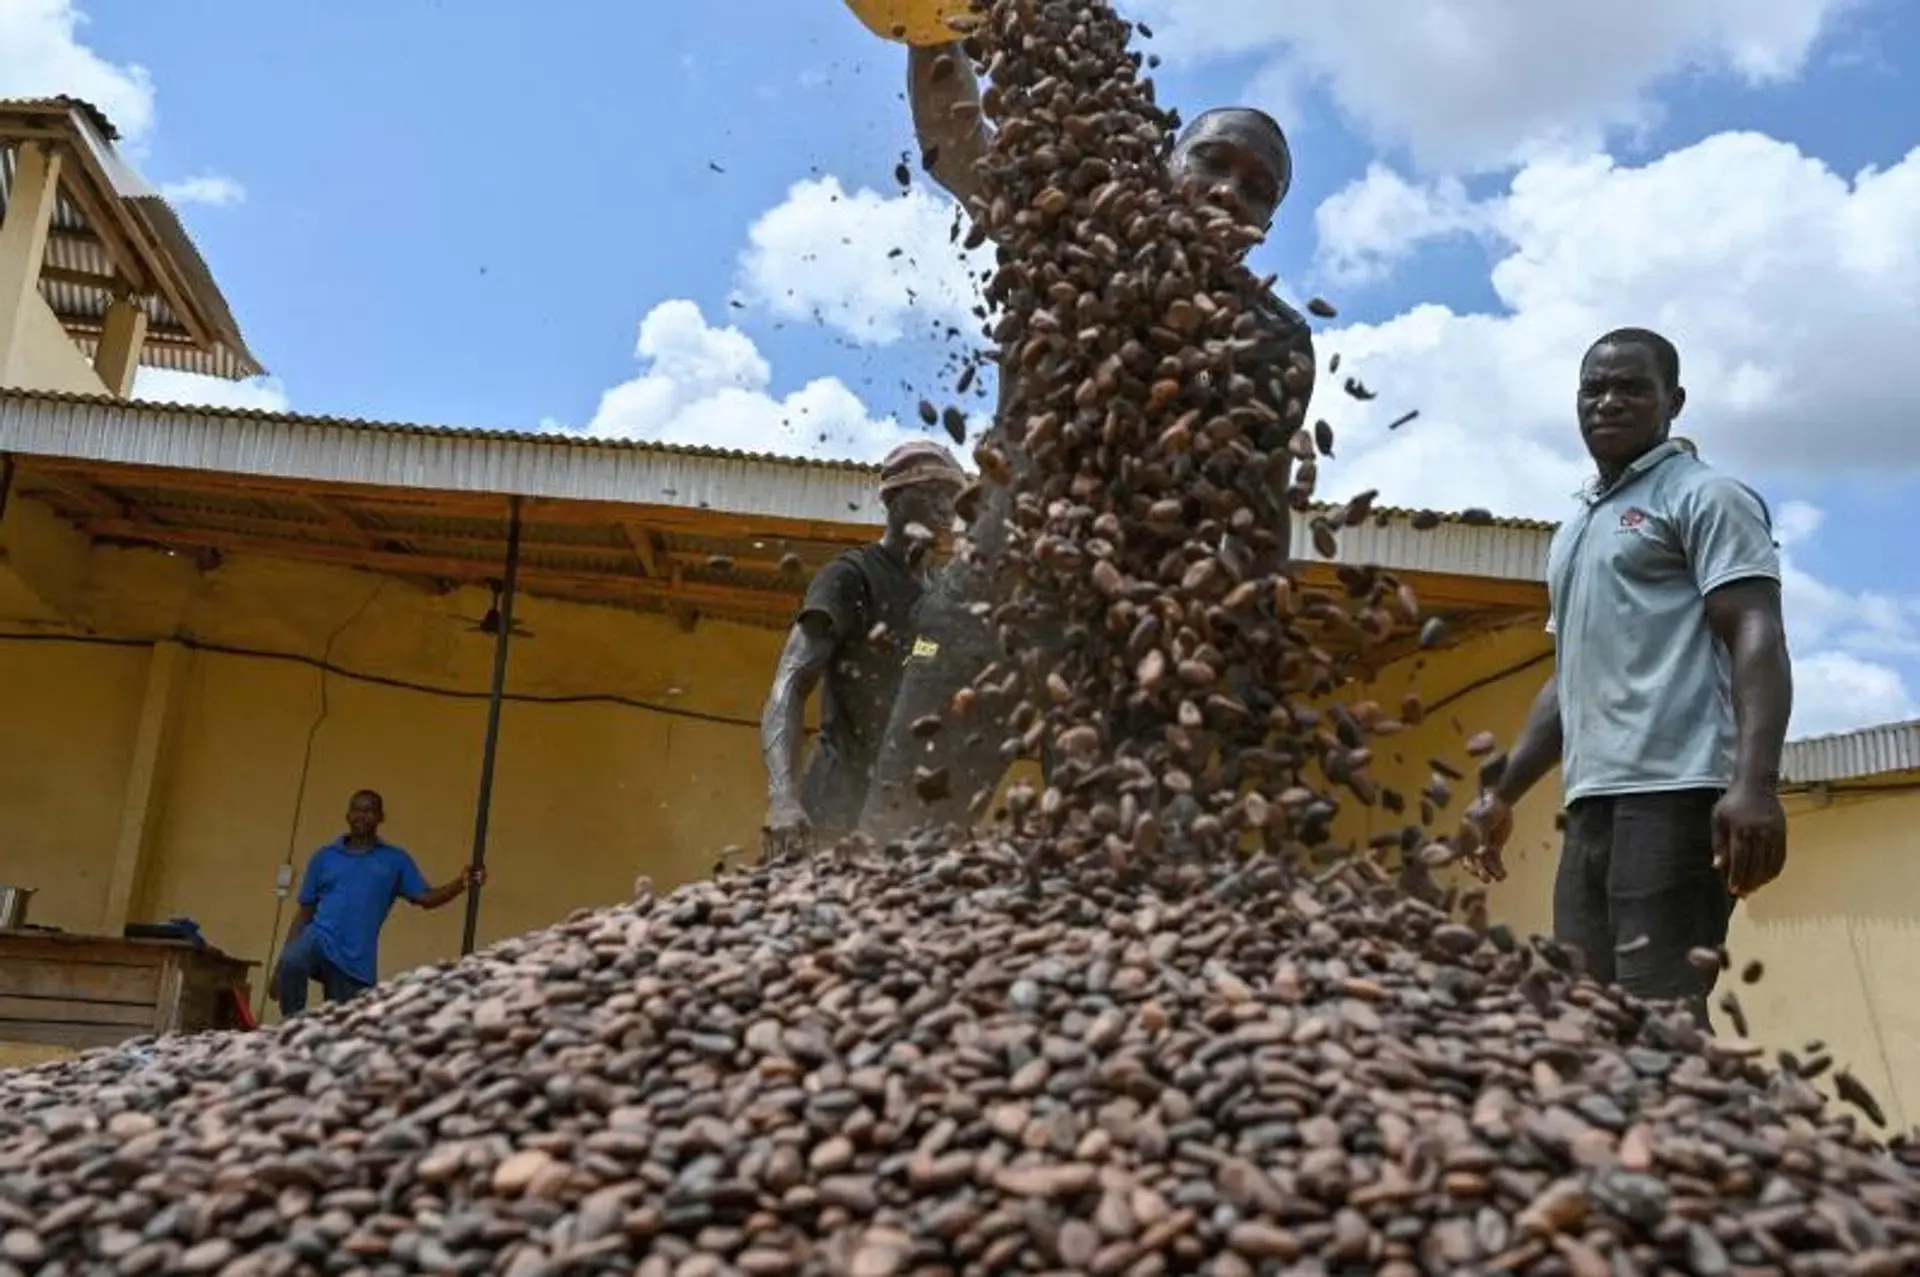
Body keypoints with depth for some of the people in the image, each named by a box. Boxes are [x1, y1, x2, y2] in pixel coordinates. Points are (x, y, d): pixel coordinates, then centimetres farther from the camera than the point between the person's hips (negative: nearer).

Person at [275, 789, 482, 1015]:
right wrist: (279, 964, 7)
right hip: (318, 939, 0)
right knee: (291, 962, -34)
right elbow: (305, 911, 12)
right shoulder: (324, 857, 10)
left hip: (357, 961, 1)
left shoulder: (396, 860, 9)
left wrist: (462, 883, -17)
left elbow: (425, 898, 2)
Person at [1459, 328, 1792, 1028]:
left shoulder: (1705, 496, 3)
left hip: (1675, 793, -8)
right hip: (1591, 802, 8)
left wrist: (1755, 784, -24)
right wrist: (1500, 795, 22)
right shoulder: (1574, 531, 26)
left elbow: (1756, 636, -9)